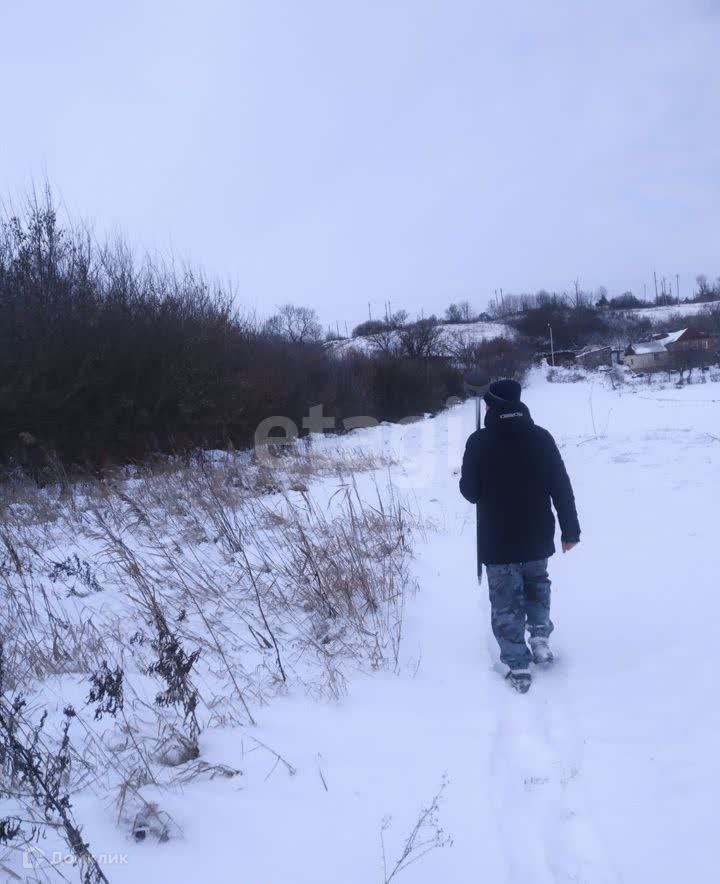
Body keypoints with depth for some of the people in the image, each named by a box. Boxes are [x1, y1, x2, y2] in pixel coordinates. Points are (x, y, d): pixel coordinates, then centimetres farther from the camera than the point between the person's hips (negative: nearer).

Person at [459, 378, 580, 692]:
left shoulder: (479, 442, -13)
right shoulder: (541, 437, -6)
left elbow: (469, 491, -6)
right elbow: (562, 488, -3)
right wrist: (570, 529, 6)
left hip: (497, 541, -2)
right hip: (537, 537, 2)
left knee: (506, 601, 10)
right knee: (537, 584, 28)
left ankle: (518, 666, 9)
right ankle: (540, 635, 14)